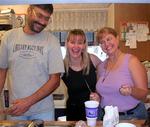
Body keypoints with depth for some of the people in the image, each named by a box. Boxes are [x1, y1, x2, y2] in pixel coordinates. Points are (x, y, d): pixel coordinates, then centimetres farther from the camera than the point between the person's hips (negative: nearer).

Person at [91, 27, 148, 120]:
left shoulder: (131, 61, -8)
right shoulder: (101, 66, 6)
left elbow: (144, 94, -9)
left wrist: (131, 91, -27)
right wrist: (98, 97, -2)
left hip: (132, 116, -4)